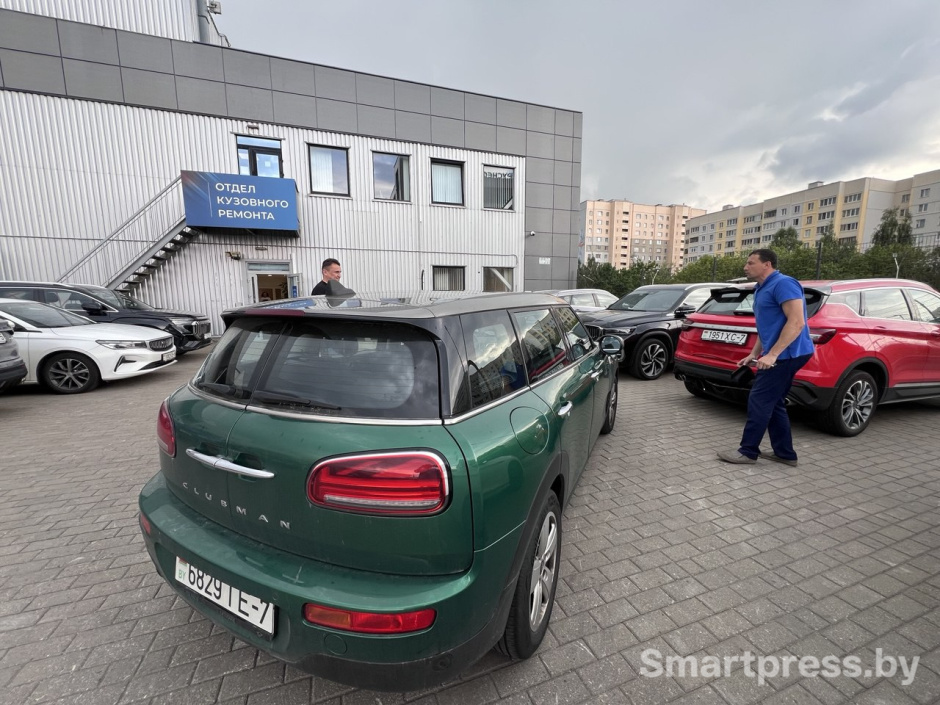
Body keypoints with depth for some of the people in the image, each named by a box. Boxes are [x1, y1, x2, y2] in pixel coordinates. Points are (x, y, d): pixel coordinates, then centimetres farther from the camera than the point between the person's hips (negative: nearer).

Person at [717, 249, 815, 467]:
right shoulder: (762, 289, 17)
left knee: (759, 402, -6)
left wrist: (771, 355, -27)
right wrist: (754, 354, 18)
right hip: (780, 355, 10)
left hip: (786, 355, -10)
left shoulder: (783, 283, -15)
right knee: (773, 403, 13)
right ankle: (785, 453, 21)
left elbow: (796, 322, -24)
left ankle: (748, 451, 4)